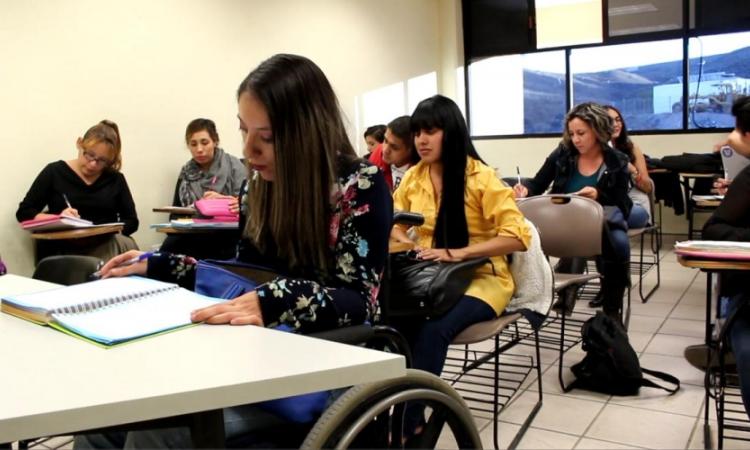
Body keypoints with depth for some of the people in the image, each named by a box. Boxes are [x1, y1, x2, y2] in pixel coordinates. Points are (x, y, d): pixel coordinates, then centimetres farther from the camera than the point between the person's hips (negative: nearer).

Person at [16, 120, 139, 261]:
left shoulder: (115, 179, 11)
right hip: (64, 250, -3)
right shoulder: (54, 172, 7)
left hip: (106, 247, 3)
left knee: (125, 244, -34)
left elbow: (131, 221, 9)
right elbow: (23, 213, 7)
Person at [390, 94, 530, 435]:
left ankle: (408, 424, -21)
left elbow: (518, 236, -15)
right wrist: (410, 245, -3)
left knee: (434, 328, -34)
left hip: (480, 278, -4)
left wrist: (457, 253, -24)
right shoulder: (412, 177, 6)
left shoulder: (481, 177, -10)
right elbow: (393, 222, 21)